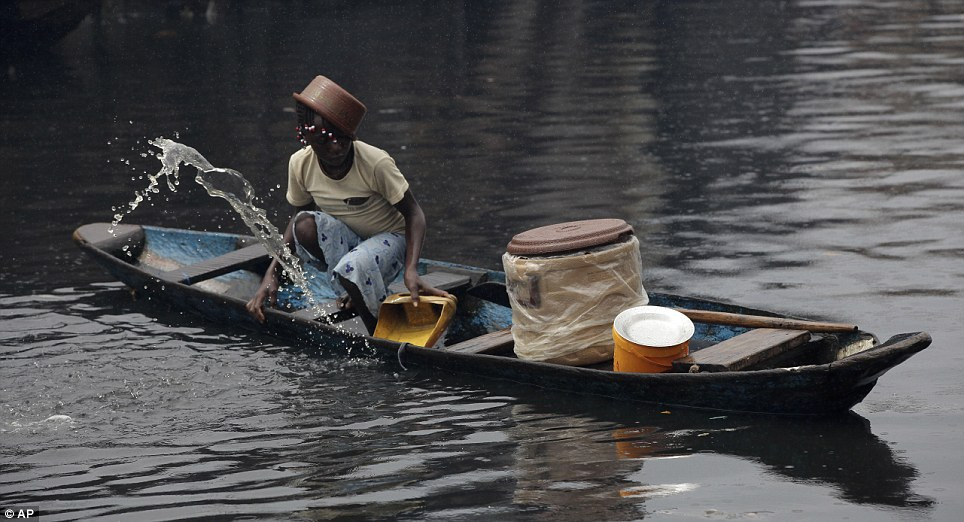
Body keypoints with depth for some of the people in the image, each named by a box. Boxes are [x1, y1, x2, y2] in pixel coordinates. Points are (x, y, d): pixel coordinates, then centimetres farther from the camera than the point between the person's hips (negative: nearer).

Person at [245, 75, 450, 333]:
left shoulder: (376, 163, -25)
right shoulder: (301, 164, -12)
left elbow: (413, 212, -17)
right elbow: (299, 217, 4)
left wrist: (411, 270, -32)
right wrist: (271, 275, -8)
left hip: (389, 240, -4)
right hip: (344, 242, 4)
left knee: (351, 269, -37)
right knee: (306, 225, -29)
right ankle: (358, 293, -12)